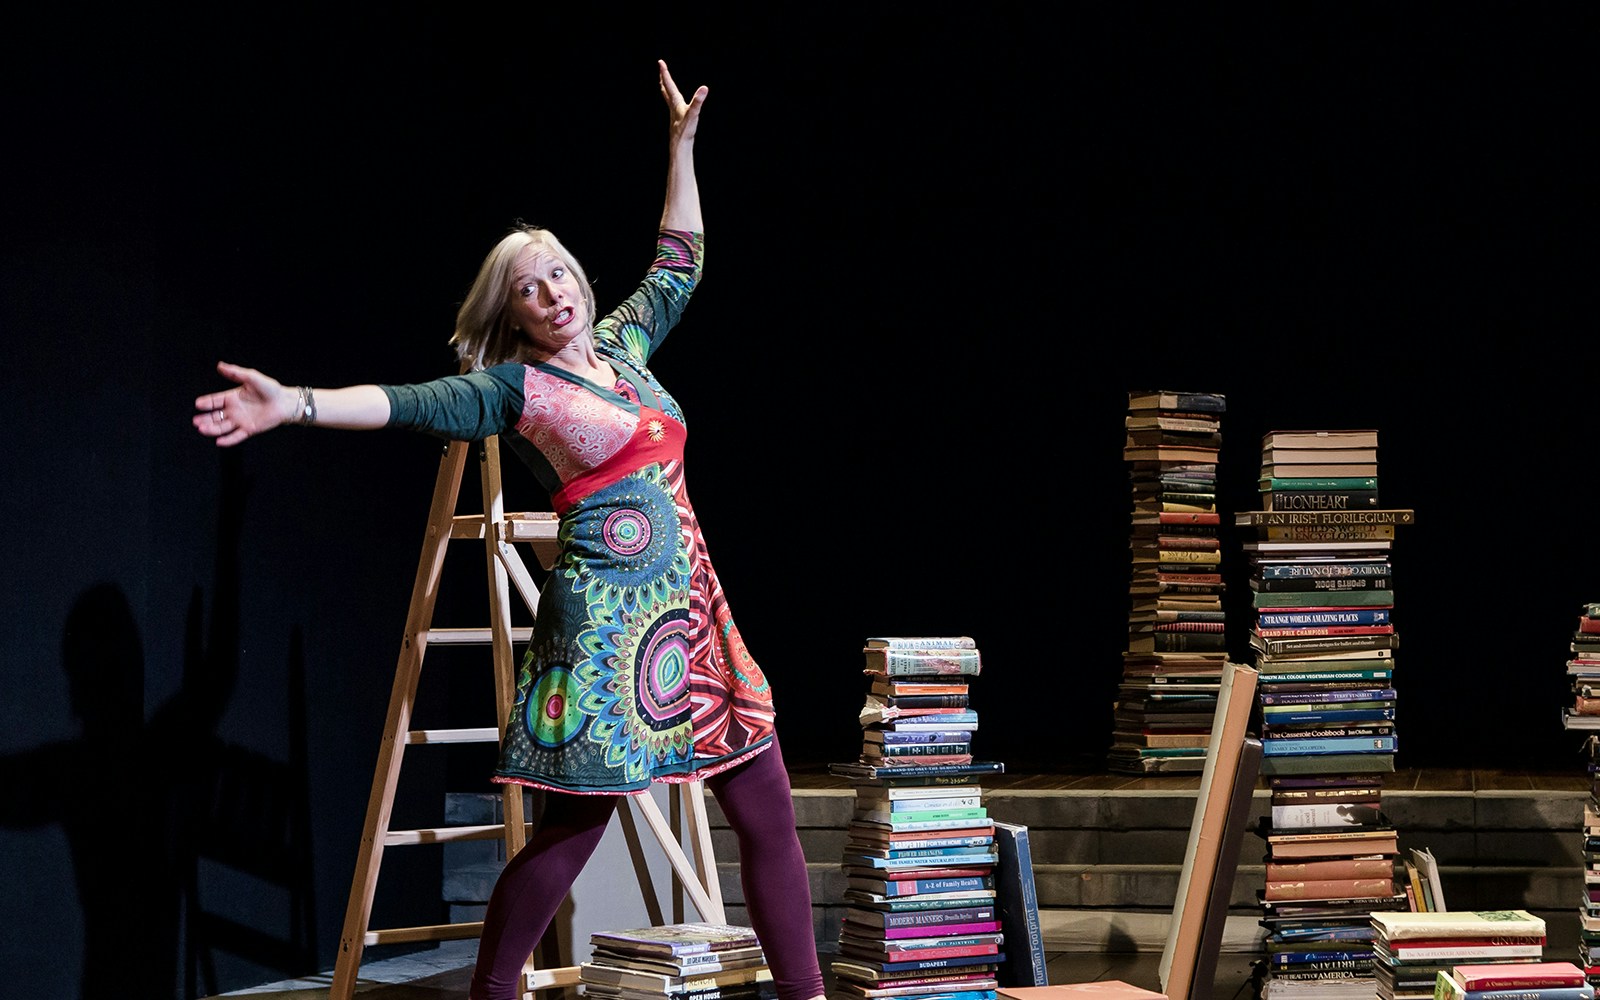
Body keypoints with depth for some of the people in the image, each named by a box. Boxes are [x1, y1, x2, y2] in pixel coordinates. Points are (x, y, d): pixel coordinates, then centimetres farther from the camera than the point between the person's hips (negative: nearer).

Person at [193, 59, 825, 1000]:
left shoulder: (624, 342, 14)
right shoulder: (515, 386, -3)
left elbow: (679, 265, 28)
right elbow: (414, 402, -16)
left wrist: (682, 146, 28)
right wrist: (298, 403, -30)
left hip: (690, 608, 6)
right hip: (607, 614, -6)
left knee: (769, 813, 5)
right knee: (576, 824, -5)